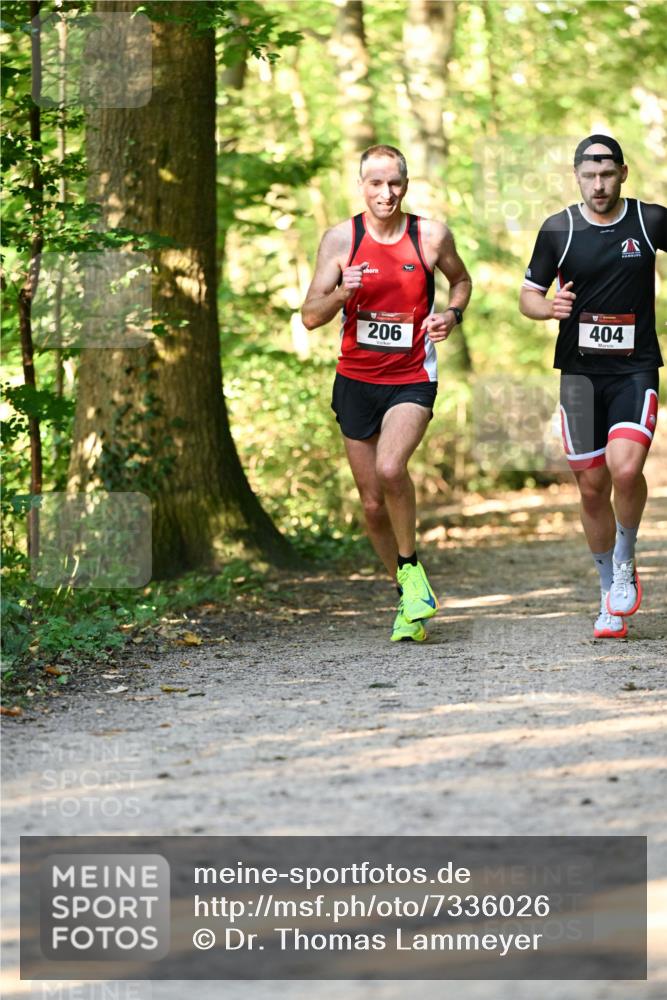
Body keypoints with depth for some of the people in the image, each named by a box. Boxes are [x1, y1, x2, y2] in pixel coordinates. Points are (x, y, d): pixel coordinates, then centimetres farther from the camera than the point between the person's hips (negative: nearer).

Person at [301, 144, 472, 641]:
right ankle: (410, 596, 26)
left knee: (390, 469, -28)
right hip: (356, 381, 2)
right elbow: (310, 316, -3)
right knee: (373, 503, 7)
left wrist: (452, 314, -2)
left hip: (412, 380, -2)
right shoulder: (341, 239, -3)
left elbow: (461, 280, 18)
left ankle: (411, 566, -5)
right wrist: (341, 293, -23)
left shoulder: (432, 236, -3)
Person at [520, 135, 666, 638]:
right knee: (592, 487, 5)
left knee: (625, 468, -23)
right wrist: (549, 307, -14)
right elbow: (528, 295, 8)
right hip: (580, 370, 2)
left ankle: (625, 562, 4)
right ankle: (611, 596, 22)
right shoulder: (558, 230, 1)